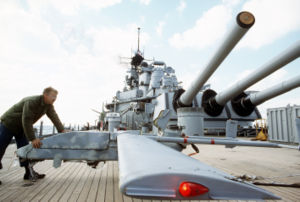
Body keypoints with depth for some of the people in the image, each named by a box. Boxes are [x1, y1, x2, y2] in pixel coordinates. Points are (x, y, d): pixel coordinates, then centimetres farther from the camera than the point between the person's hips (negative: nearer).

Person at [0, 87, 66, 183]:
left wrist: (62, 130, -24)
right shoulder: (31, 102, -34)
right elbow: (27, 121, -35)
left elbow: (54, 117, -13)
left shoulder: (48, 106, -8)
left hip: (21, 127, 7)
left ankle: (29, 173, 4)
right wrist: (33, 139, -33)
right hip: (8, 123, -7)